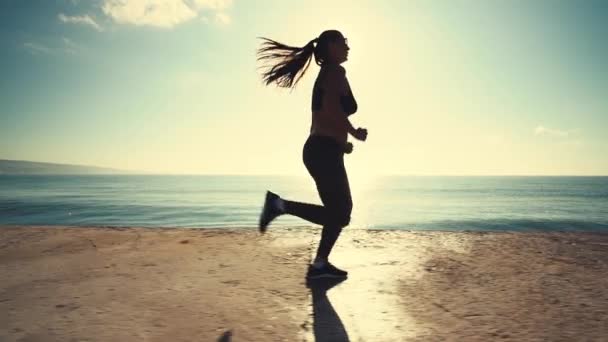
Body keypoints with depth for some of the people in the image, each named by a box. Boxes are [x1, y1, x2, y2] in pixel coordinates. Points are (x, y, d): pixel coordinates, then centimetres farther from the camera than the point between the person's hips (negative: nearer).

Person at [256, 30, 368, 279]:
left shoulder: (325, 75, 23)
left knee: (339, 211, 14)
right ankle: (280, 204, -6)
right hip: (325, 152, -10)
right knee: (339, 214, -3)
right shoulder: (335, 71, -6)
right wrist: (355, 133, -11)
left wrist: (341, 143, 22)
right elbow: (331, 107, -24)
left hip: (318, 150, 10)